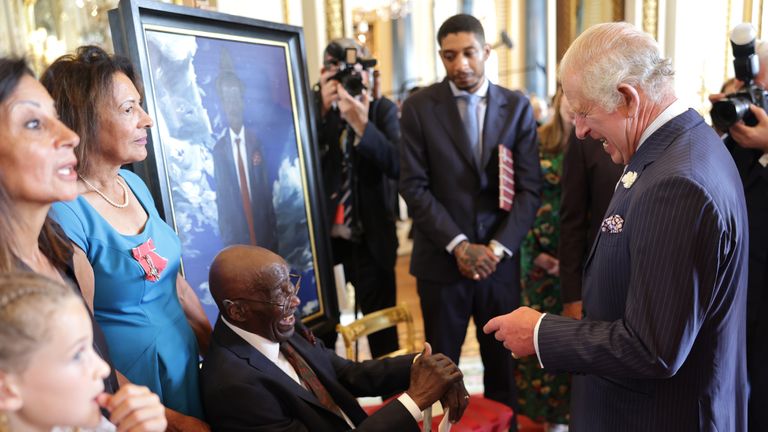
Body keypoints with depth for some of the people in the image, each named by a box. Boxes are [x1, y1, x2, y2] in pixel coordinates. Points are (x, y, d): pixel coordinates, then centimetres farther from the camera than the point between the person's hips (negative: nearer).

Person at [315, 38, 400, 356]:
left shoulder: (383, 110, 1)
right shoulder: (314, 107, 2)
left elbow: (398, 165, -12)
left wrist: (362, 125, -25)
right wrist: (322, 111, -18)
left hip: (370, 237, 0)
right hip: (320, 233, 1)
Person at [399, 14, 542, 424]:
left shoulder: (517, 106, 2)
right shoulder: (419, 106, -3)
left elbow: (530, 188, 0)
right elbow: (414, 186, -7)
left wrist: (498, 247, -11)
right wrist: (459, 245, -13)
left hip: (500, 260, 2)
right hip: (442, 260, -1)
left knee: (502, 363, 15)